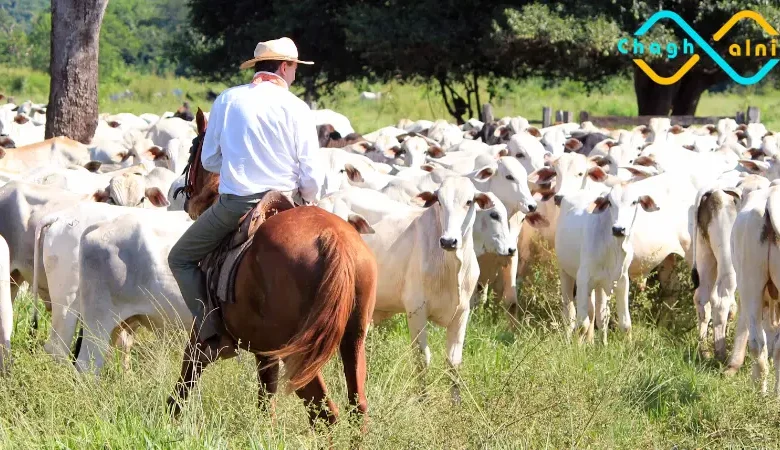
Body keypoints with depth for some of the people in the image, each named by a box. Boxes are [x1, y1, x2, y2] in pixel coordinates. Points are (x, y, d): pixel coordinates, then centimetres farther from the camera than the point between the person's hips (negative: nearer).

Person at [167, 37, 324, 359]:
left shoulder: (227, 100, 3)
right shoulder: (297, 108, -3)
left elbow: (209, 160, 9)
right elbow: (311, 173, -5)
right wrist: (307, 202, 16)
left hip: (235, 203, 0)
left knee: (181, 258, 16)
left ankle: (210, 334, 1)